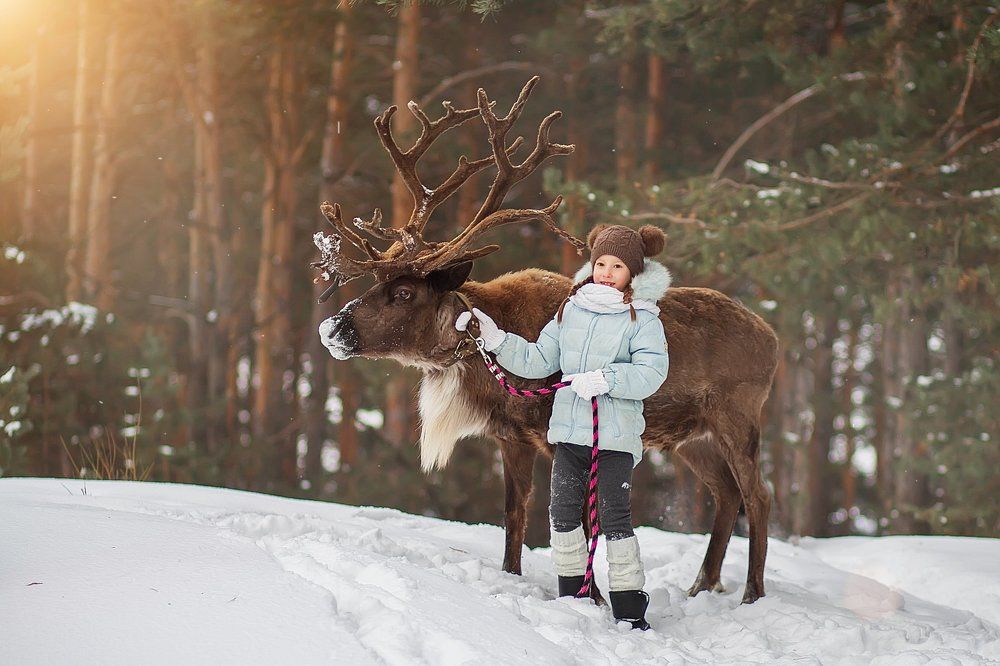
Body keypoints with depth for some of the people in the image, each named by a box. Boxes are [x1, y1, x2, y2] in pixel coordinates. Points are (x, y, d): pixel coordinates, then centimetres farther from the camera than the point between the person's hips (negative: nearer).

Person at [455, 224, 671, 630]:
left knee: (615, 517, -7)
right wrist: (494, 338, 7)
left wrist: (605, 379, -25)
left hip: (617, 434, -5)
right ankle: (572, 595, 21)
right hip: (569, 429, 5)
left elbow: (651, 372, -14)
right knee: (563, 512, 7)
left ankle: (630, 613, -1)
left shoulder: (642, 317, -2)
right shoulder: (570, 310, 12)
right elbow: (537, 360, 16)